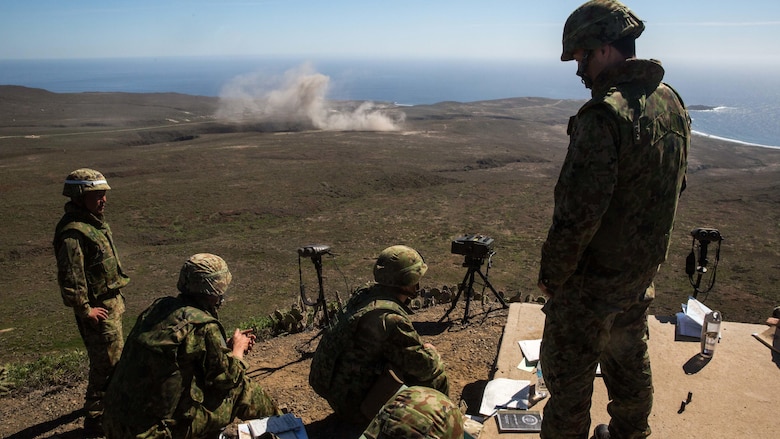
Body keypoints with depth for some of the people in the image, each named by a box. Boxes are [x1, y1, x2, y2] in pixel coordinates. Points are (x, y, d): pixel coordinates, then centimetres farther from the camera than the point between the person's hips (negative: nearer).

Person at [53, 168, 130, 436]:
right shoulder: (73, 232, -24)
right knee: (106, 362, -1)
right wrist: (85, 310, -19)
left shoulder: (93, 221, 7)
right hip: (98, 308, -10)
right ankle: (95, 419, 13)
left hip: (112, 301, 10)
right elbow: (69, 278, -26)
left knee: (115, 355, 24)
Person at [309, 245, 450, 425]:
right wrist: (430, 352, 3)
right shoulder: (391, 319, -30)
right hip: (356, 407, -9)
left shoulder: (365, 293, -2)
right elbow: (424, 366, -18)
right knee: (435, 369, 0)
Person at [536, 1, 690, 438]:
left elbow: (578, 211, -28)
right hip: (644, 269, 9)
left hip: (595, 276, -9)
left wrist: (551, 274, -15)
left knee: (569, 370, 7)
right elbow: (676, 186, 12)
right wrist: (646, 242, 19)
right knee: (629, 358, 26)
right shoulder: (672, 102, 2)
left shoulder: (605, 114, -26)